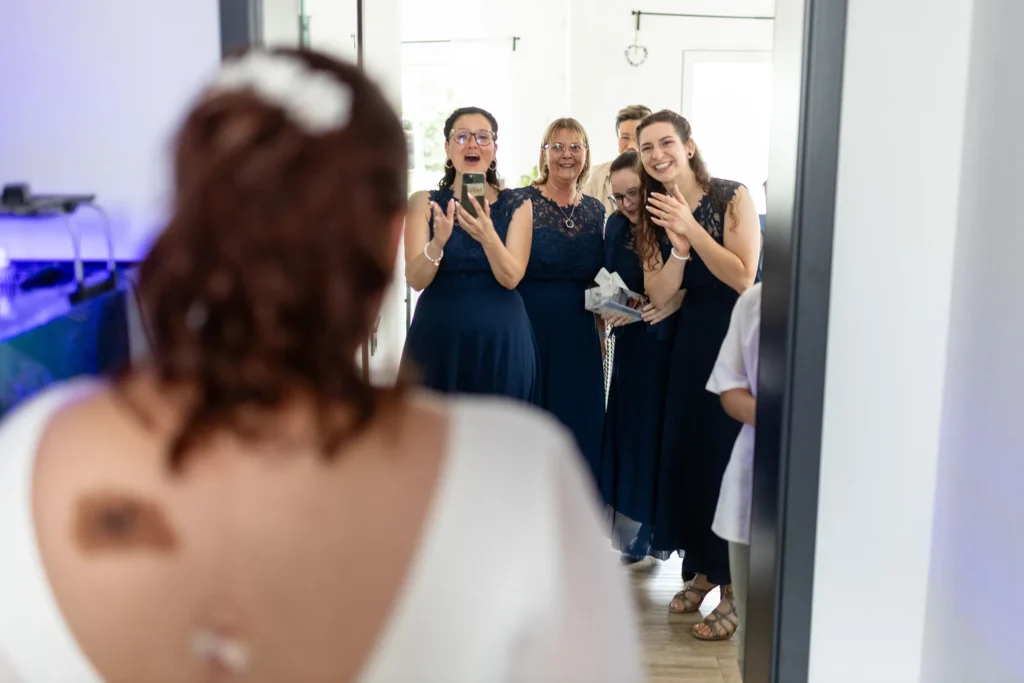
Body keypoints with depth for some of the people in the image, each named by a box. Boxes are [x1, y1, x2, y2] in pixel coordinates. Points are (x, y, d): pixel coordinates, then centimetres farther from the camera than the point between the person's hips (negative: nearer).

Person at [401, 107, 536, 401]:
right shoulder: (424, 202, 0)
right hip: (438, 337, 0)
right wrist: (438, 242, -29)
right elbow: (416, 280, -10)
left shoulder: (517, 205, 1)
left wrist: (487, 236, -29)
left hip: (501, 339, 1)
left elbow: (511, 278, -11)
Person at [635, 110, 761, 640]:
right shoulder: (655, 213, 6)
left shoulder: (732, 197, -10)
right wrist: (678, 249, -20)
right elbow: (658, 295, -3)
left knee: (728, 455, -4)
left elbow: (743, 278, -18)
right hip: (692, 337, 6)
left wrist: (693, 229, -23)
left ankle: (735, 590, 8)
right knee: (686, 451, 8)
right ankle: (702, 568, 26)